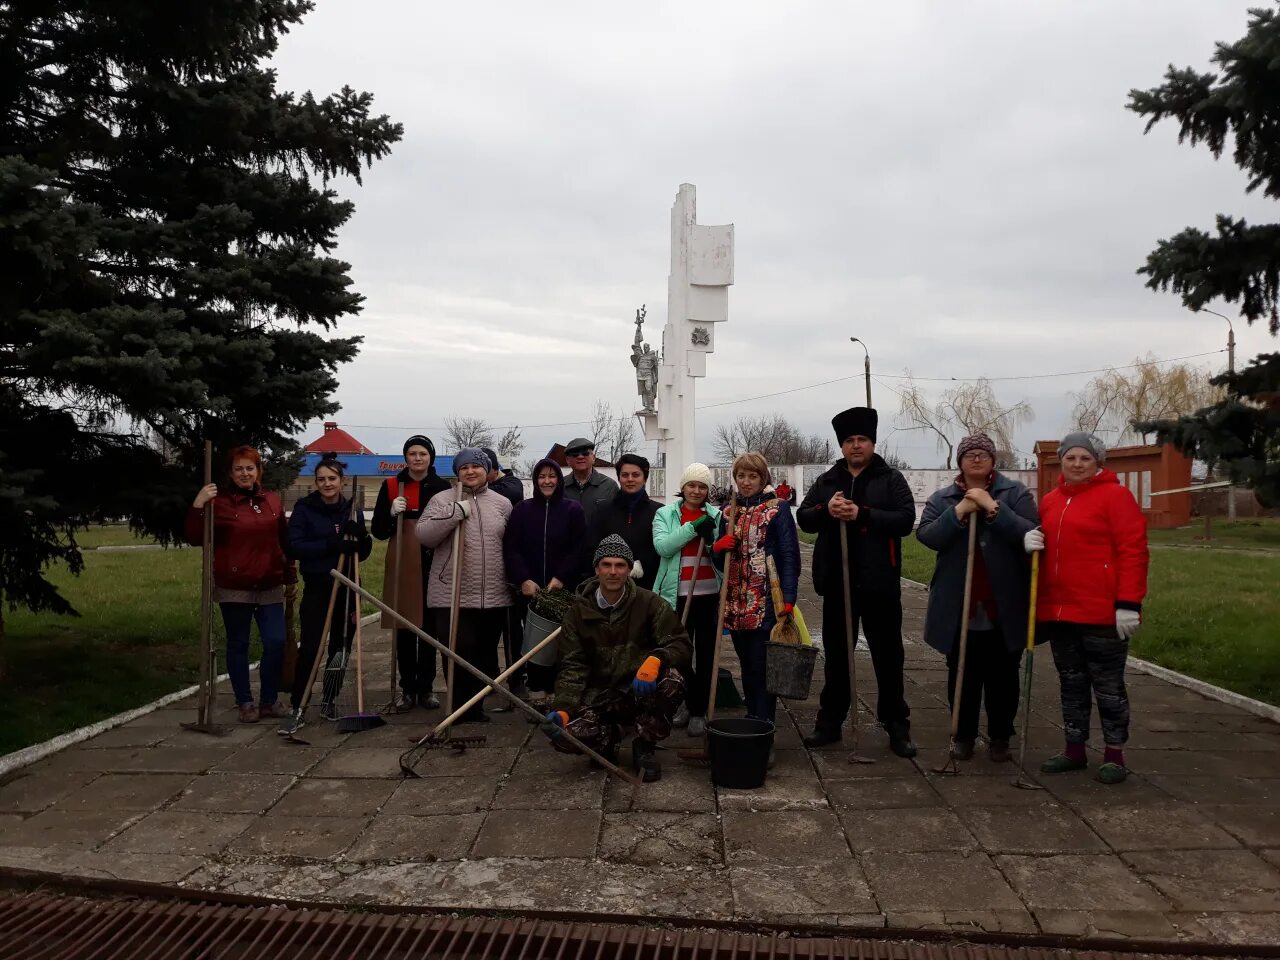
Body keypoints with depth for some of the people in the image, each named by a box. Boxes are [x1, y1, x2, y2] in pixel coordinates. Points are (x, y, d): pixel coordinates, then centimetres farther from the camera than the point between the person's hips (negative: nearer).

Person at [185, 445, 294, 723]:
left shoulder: (272, 500, 9)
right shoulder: (219, 502, -4)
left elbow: (283, 541, 15)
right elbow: (195, 539, -10)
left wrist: (290, 575, 16)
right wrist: (198, 506, -23)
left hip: (270, 587, 3)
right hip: (234, 588, -3)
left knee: (276, 642, 0)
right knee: (238, 645, 6)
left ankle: (270, 700, 16)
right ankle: (245, 703, 18)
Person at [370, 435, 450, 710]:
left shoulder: (442, 487, 3)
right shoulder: (391, 486, 5)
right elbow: (378, 531, 5)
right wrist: (392, 512, -12)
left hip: (432, 566, -1)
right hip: (401, 565, 1)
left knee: (430, 626, 3)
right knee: (404, 627, 3)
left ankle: (426, 688, 14)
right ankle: (407, 688, 12)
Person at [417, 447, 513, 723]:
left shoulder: (502, 503, 11)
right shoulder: (442, 500, 2)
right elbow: (423, 535, -10)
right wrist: (455, 512, -20)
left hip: (494, 597, 3)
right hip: (452, 596, -3)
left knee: (486, 654, 10)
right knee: (458, 654, -3)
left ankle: (477, 706, 24)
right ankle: (463, 708, 11)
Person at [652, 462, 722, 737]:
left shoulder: (716, 515, 8)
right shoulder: (665, 514, 5)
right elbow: (662, 546, -12)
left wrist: (712, 537, -14)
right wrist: (693, 527, -18)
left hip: (710, 593, 1)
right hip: (677, 594, 0)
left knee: (706, 653, 3)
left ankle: (699, 711, 12)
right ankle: (681, 703, 25)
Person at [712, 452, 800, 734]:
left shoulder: (778, 508, -3)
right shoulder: (729, 512, 13)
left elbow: (790, 555, -8)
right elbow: (721, 559, 18)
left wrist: (788, 600, -15)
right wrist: (718, 547, -6)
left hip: (766, 602, -5)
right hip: (737, 602, 6)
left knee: (762, 666, -5)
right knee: (747, 666, 13)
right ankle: (752, 720, 24)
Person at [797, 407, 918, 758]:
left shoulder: (891, 479, -1)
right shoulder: (827, 481, 10)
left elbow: (905, 519, -14)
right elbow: (804, 518, 3)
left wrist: (861, 514, -23)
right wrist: (826, 510, -18)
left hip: (879, 584, -3)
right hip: (837, 584, 3)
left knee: (888, 657, 6)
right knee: (836, 656, 13)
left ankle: (897, 727, 17)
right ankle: (829, 722, 23)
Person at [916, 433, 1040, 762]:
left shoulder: (1016, 493, 0)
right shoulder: (942, 499, 5)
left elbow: (1030, 534, -14)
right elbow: (926, 536, -10)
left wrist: (992, 507, -22)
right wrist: (959, 511, -20)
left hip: (1004, 608, -1)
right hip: (958, 608, 1)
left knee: (1002, 676, 9)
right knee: (962, 675, 9)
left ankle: (1000, 737, 24)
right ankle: (964, 735, 23)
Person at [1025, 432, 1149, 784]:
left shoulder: (1115, 495, -7)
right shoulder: (1050, 500, 13)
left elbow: (1133, 551, -12)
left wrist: (1128, 603, -18)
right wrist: (1031, 541, 0)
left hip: (1102, 612, -6)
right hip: (1058, 610, 7)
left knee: (1108, 686, 4)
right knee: (1071, 683, 14)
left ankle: (1114, 755, 16)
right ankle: (1074, 749, 25)